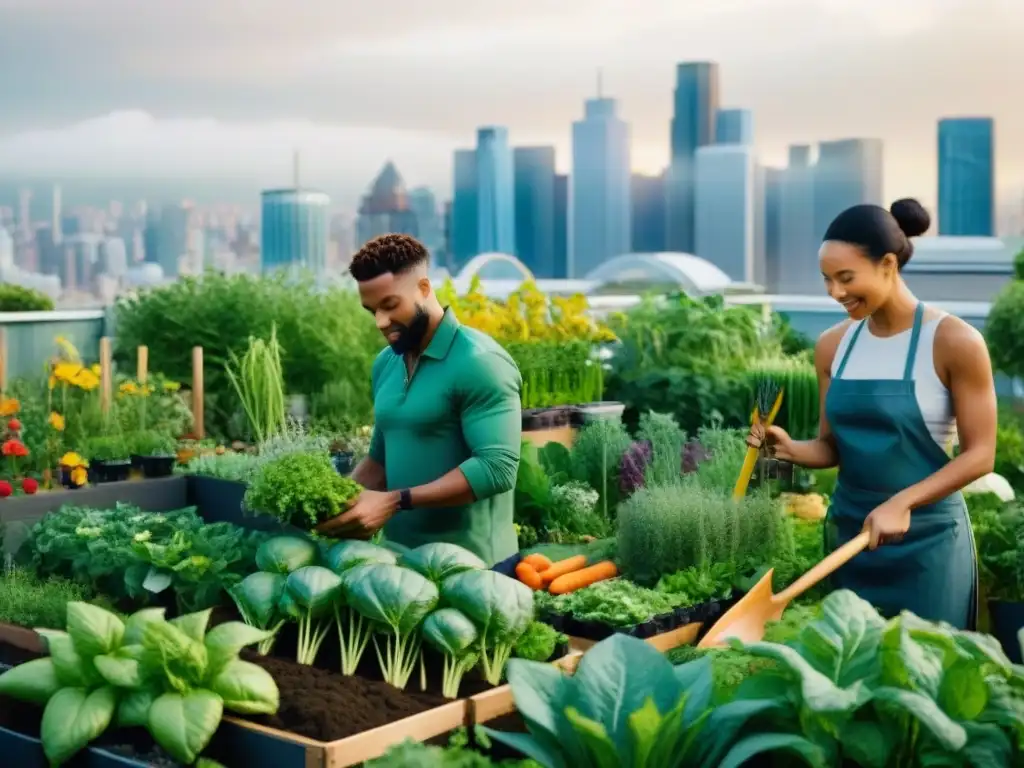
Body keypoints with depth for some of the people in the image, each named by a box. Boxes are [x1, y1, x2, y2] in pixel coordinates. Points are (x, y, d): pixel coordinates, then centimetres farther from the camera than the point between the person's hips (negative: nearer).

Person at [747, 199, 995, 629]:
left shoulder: (953, 342, -12)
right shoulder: (833, 346, 2)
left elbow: (979, 454, -11)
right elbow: (833, 446, 9)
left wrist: (903, 502, -23)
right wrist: (790, 449, -13)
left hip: (926, 540, -4)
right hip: (847, 531, 4)